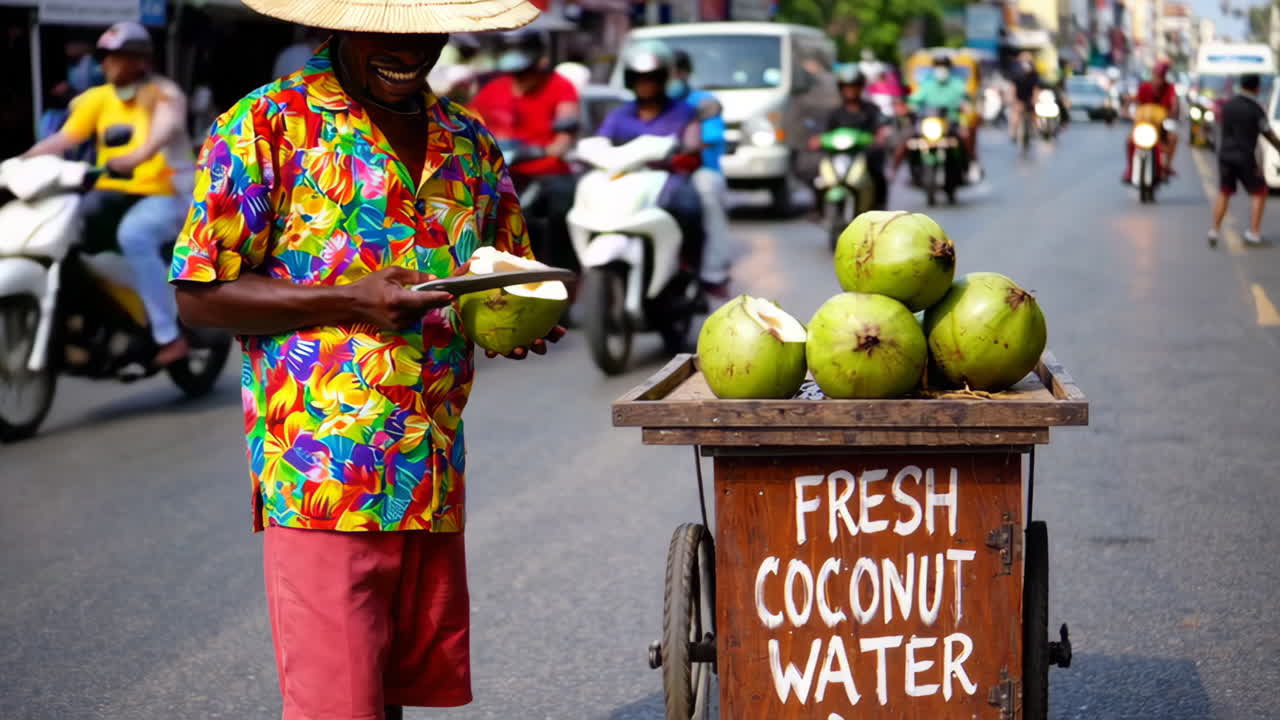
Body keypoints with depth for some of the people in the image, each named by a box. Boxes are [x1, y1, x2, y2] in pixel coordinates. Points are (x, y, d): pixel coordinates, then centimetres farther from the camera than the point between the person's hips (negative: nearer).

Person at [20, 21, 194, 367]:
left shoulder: (164, 93, -6)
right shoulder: (98, 98, 10)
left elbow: (165, 130, -26)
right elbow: (63, 139, 3)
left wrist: (137, 156, -47)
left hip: (163, 194, -6)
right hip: (111, 192, 6)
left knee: (133, 234, -37)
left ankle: (169, 335, -33)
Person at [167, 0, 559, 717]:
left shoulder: (470, 141, 14)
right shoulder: (267, 125, -3)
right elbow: (200, 296, -6)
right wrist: (351, 299, -17)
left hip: (437, 473, 6)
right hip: (321, 474, -6)